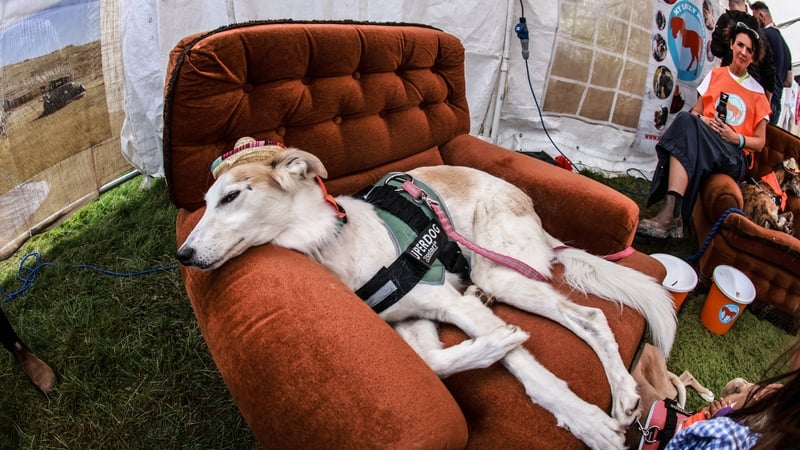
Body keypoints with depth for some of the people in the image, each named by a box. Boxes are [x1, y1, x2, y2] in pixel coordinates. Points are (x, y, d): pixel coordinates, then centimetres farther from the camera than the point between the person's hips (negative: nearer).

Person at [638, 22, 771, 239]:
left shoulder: (758, 93, 13)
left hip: (735, 158, -2)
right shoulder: (716, 74, 20)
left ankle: (671, 214, -49)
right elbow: (695, 111, 16)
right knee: (686, 119, -34)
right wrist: (702, 120, -7)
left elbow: (759, 142, 13)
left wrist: (736, 138, -7)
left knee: (688, 124, -34)